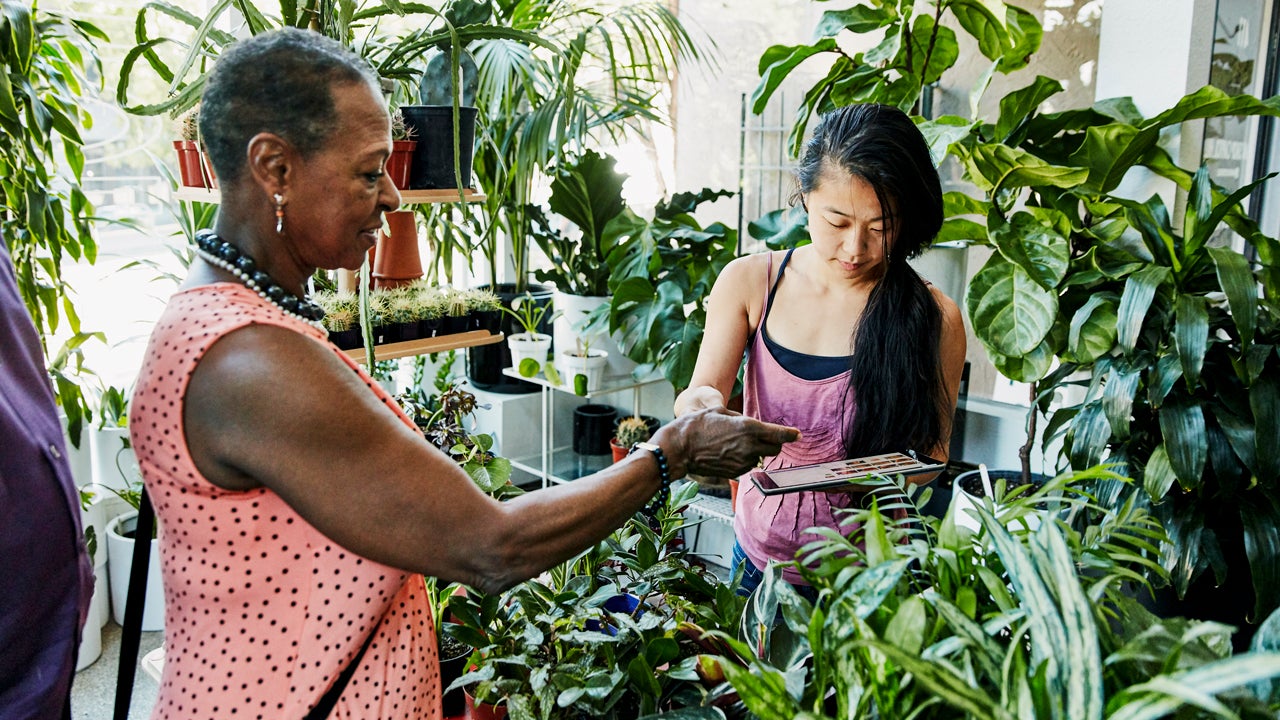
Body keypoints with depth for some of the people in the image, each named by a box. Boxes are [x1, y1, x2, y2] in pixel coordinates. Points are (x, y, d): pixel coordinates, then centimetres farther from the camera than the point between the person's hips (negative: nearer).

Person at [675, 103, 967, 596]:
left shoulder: (934, 319, -13)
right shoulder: (750, 283, -6)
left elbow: (932, 453, -5)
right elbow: (701, 393, -10)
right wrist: (703, 409, -34)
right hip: (759, 553, 3)